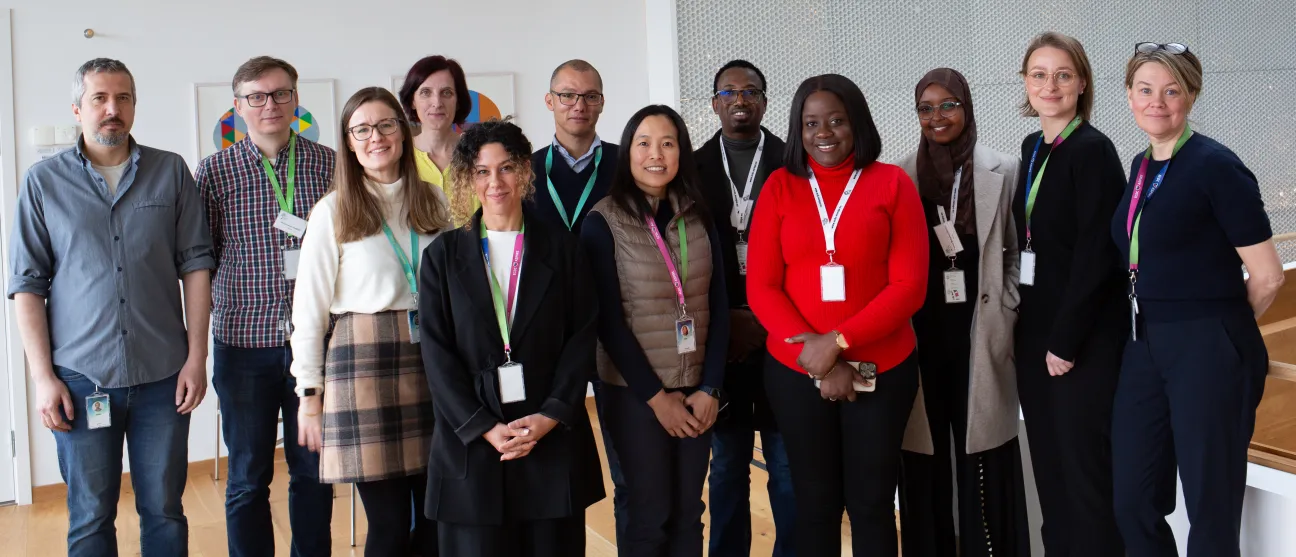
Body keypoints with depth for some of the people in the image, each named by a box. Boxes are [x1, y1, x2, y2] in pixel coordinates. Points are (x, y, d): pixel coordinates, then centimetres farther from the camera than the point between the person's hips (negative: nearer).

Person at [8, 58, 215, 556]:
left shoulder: (171, 172, 5)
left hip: (163, 376, 0)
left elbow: (195, 264, 4)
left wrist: (197, 356, -2)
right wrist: (42, 377, -3)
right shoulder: (43, 182, 4)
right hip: (81, 379, 0)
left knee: (164, 512, 8)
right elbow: (27, 284, 3)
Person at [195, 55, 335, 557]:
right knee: (248, 478, 10)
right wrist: (220, 306, -3)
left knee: (314, 469, 12)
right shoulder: (214, 171, 1)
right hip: (243, 341, -1)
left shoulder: (329, 164, 2)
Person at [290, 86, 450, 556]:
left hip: (432, 360, 3)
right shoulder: (333, 211, 0)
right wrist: (310, 395, 1)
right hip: (364, 362, -3)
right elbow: (309, 309, 2)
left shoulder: (433, 202, 9)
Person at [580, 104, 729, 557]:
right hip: (634, 392, -3)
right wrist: (655, 395, -10)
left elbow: (719, 306, 3)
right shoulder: (603, 222, -7)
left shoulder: (698, 218, 4)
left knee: (688, 512, 9)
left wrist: (709, 388, -5)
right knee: (649, 514, 4)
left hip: (696, 389, 3)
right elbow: (607, 319, -10)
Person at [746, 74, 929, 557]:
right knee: (814, 502, 13)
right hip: (796, 371, 1)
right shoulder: (779, 186, 2)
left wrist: (838, 341, -16)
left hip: (882, 370, -1)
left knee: (871, 503, 9)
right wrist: (819, 358, -12)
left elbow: (909, 285, -7)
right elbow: (760, 287, -2)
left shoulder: (892, 183, -2)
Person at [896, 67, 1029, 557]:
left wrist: (1004, 314, -3)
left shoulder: (1003, 171, 3)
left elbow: (1019, 251, 5)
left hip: (980, 336, -1)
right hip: (920, 336, 1)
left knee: (982, 458, 2)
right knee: (924, 458, 6)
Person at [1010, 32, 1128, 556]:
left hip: (1084, 335, -7)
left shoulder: (1093, 150, -13)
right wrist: (1023, 324, 10)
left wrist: (1066, 339, -17)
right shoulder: (1032, 147, 10)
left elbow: (1096, 255, -18)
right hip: (1036, 329, 7)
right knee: (1048, 459, 14)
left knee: (1086, 460, 3)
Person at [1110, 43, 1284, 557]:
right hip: (1143, 348, 7)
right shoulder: (1141, 166, 10)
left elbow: (1267, 276, -13)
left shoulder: (1215, 165, -12)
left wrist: (1218, 326, 2)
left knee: (1210, 506, 7)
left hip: (1209, 353, -7)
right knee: (1133, 502, 12)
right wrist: (1160, 323, 12)